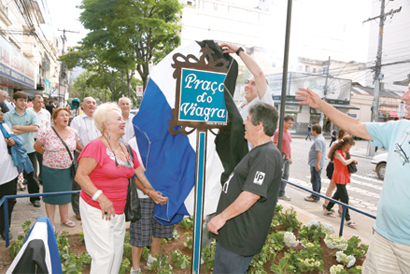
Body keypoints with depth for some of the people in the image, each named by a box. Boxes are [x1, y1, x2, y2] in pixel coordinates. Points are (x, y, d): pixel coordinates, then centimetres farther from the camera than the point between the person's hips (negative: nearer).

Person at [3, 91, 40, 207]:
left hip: (29, 149, 1)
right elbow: (10, 132, -12)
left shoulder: (31, 114, 3)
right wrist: (28, 127, -9)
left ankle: (35, 198, 21)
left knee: (32, 175, 7)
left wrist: (18, 127, -10)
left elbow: (35, 128, -11)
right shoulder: (7, 116, 0)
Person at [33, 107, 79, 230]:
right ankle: (51, 222, 24)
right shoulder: (46, 132, -14)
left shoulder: (74, 132, -3)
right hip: (50, 169, -3)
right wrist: (49, 154, 5)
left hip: (67, 169, 3)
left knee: (65, 194, 16)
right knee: (51, 196, 9)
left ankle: (64, 218, 33)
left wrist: (67, 155, 9)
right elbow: (37, 147, 0)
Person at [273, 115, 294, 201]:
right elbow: (275, 145, -14)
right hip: (281, 158, -8)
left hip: (287, 158, 8)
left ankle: (281, 194, 21)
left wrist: (290, 157, 20)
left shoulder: (288, 132, 15)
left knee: (285, 176, 11)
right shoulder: (278, 132, -11)